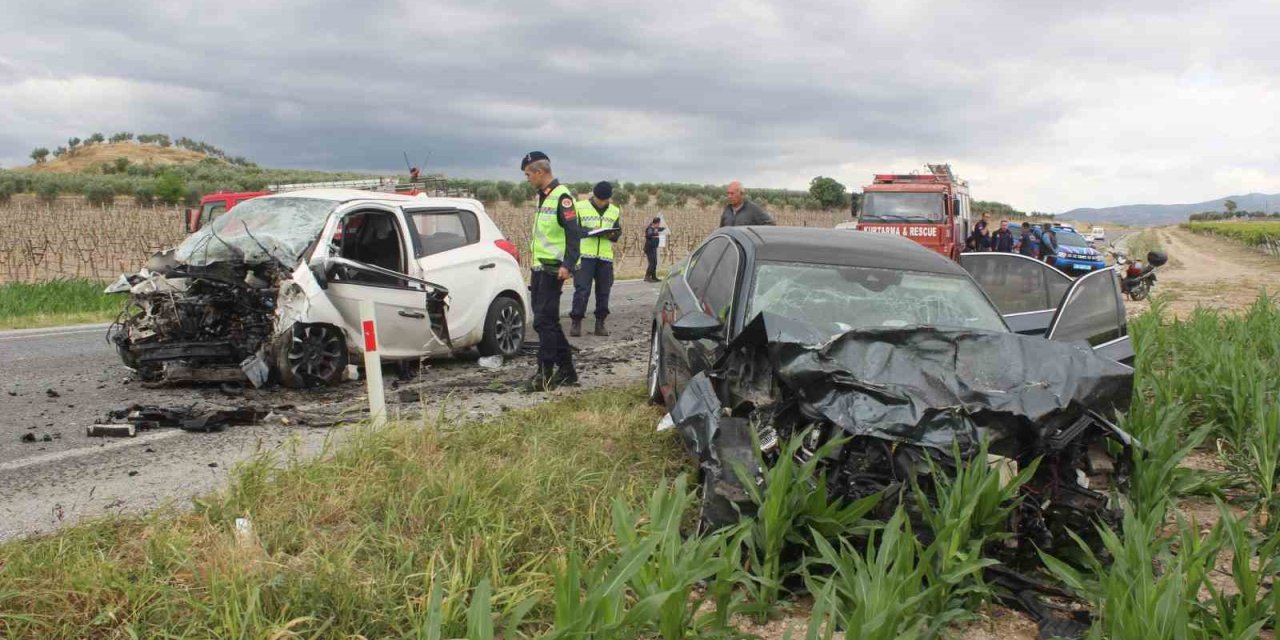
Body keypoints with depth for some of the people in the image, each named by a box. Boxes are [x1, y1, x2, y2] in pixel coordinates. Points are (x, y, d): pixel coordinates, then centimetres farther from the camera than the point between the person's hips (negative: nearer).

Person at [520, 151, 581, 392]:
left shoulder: (561, 196, -12)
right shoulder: (542, 197, 17)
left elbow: (573, 233, -19)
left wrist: (568, 265, -27)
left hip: (553, 269, -10)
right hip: (539, 267, 10)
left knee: (544, 322, -9)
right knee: (547, 322, 12)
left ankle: (545, 376, -4)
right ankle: (566, 370, 21)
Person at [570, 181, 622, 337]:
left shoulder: (615, 211, 14)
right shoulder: (579, 207, 1)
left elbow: (618, 232, 19)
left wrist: (612, 235, -5)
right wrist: (589, 231, -17)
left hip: (605, 256, 4)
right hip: (584, 255, -4)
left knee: (603, 291, 5)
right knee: (582, 289, -9)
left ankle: (600, 323, 14)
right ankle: (576, 322, -1)